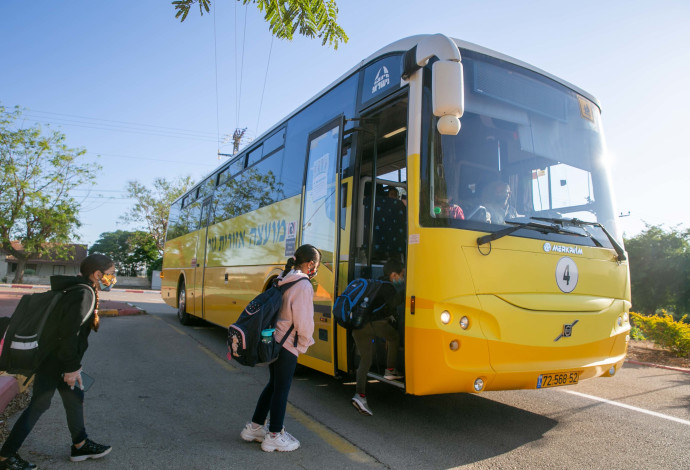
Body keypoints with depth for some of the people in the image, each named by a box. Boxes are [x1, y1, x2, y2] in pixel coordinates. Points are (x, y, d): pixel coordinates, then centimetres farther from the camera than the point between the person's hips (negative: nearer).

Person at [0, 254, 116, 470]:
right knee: (39, 405, 3)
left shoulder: (82, 291, 7)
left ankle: (80, 445, 30)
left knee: (75, 398, 17)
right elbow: (70, 333, -26)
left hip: (59, 357, 10)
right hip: (52, 360, -10)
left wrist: (74, 363, 20)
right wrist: (72, 367, -20)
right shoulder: (83, 294, -23)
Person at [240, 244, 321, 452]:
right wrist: (305, 343, -2)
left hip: (272, 340, 9)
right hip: (287, 345, -8)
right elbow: (303, 321, -19)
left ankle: (254, 427, 33)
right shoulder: (303, 286, -18)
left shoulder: (282, 281, 7)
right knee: (281, 389, 6)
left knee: (274, 384, 22)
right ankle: (274, 437, 20)